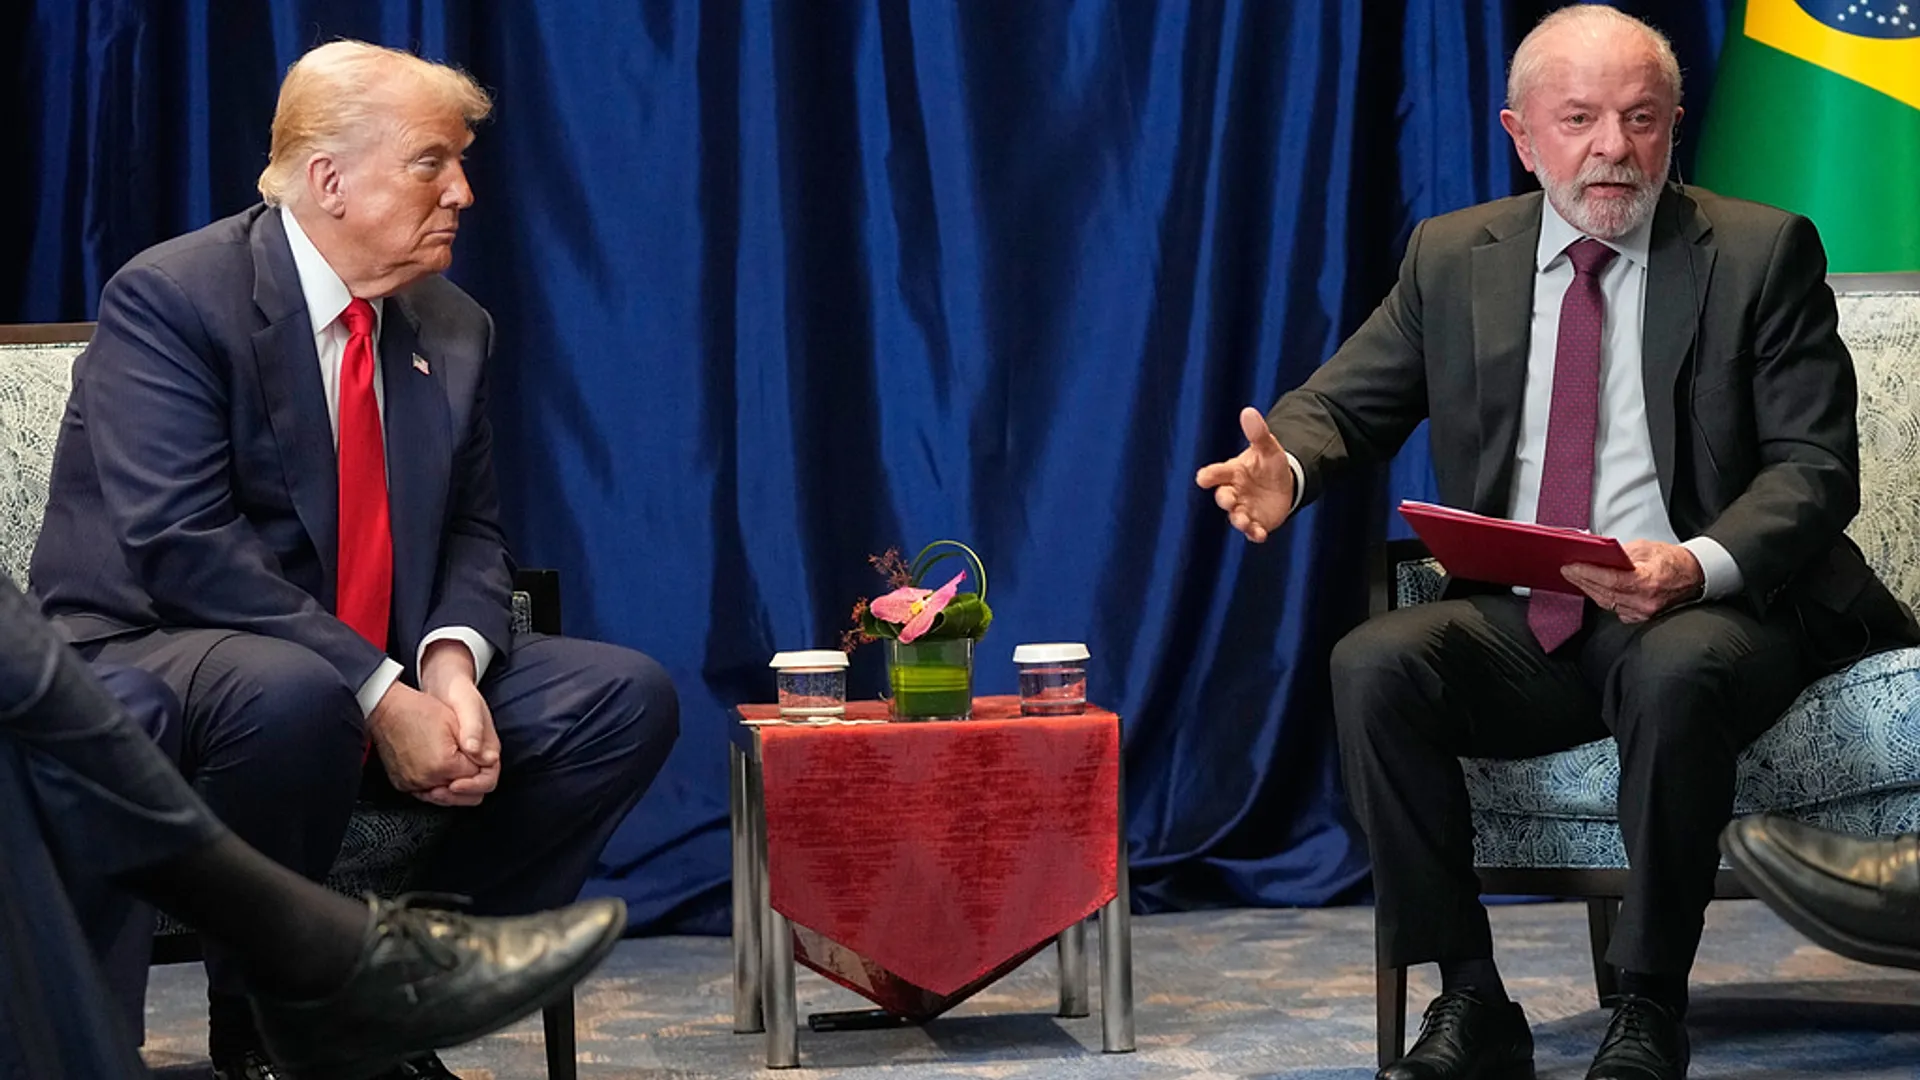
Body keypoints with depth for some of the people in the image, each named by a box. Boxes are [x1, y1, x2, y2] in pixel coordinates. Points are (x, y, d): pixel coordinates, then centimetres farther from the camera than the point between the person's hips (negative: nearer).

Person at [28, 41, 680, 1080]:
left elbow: (472, 534, 10)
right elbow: (182, 544, -23)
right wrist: (379, 696, -27)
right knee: (291, 696, -41)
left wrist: (452, 662, -15)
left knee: (628, 697, -9)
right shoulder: (168, 298, -13)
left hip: (391, 673, 7)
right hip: (146, 658, -7)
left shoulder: (452, 329, 9)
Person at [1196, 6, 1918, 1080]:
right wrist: (1284, 463, -16)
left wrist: (1701, 566, -27)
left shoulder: (1763, 254, 1)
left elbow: (1816, 466, -6)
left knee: (1680, 672, -38)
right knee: (1374, 664, -27)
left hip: (1702, 615, -3)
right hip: (1517, 626, 3)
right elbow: (1349, 399, 11)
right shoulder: (1452, 257, 11)